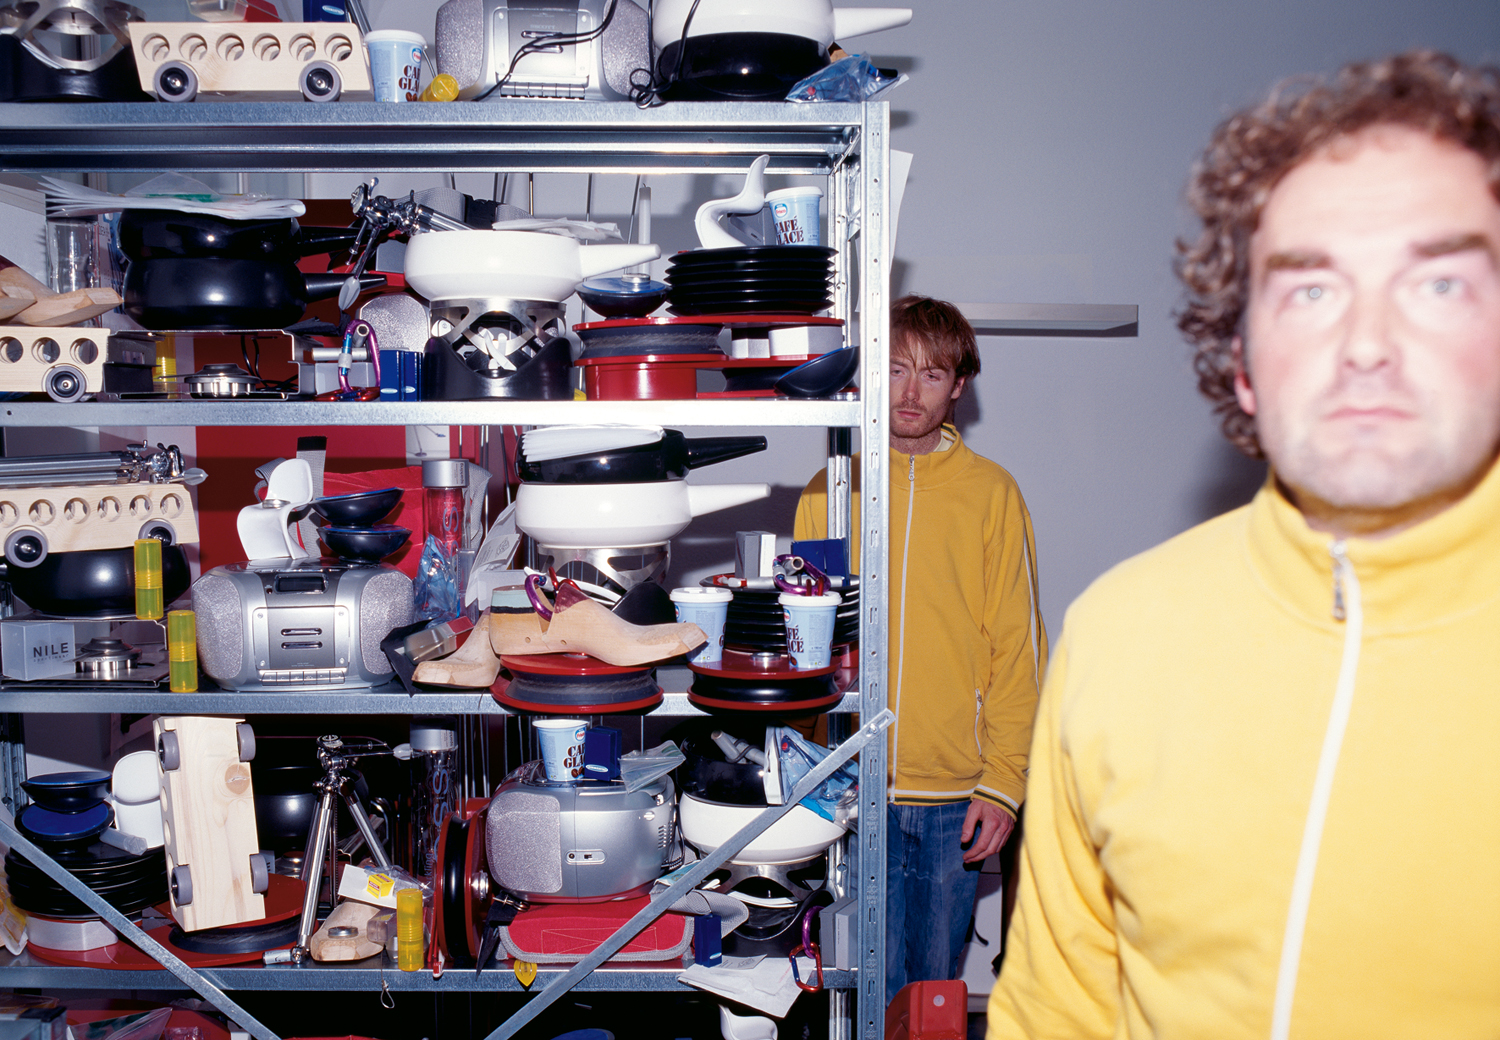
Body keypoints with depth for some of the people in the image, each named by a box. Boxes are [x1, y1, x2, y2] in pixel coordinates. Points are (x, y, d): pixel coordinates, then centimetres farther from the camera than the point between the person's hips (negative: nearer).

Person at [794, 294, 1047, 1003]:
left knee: (936, 981, 14)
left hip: (955, 792, 0)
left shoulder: (991, 494, 1)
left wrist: (1003, 781, -6)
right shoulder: (829, 491, 4)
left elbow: (1017, 648, 0)